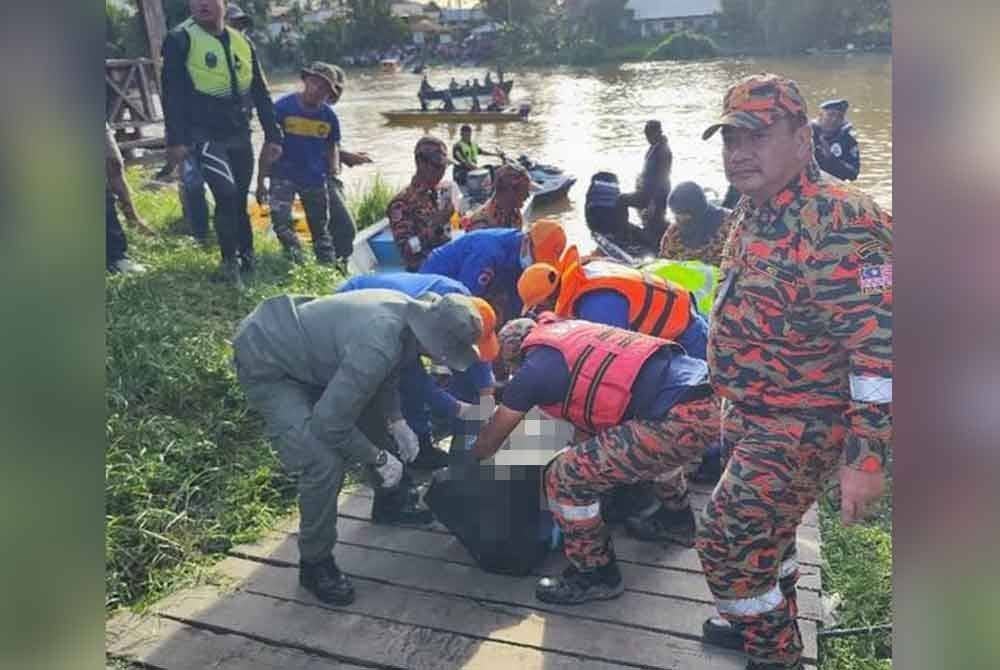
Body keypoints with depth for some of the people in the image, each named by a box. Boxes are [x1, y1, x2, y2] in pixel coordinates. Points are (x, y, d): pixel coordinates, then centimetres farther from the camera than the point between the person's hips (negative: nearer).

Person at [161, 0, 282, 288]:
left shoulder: (242, 42, 10)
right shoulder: (180, 40, -6)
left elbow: (260, 93, 13)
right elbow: (172, 93, -9)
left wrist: (273, 135, 9)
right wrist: (175, 139, -17)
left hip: (239, 135, 5)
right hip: (206, 136, -5)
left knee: (240, 199, 11)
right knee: (227, 195, -17)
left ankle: (247, 257, 25)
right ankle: (231, 261, -1)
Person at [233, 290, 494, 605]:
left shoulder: (408, 312, -10)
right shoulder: (378, 346, -37)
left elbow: (386, 374, 10)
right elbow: (330, 422, -30)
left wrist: (397, 421, -2)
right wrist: (379, 458, -16)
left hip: (307, 350, 9)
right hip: (266, 364, -9)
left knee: (375, 417, 16)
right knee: (325, 463, -19)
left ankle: (390, 504, 38)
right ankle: (314, 564, 4)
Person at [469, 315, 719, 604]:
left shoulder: (533, 369, 3)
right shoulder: (569, 330, 23)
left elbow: (489, 442, 16)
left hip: (679, 419, -9)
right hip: (706, 389, 9)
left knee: (565, 478, -1)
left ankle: (596, 576, 19)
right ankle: (676, 520, 57)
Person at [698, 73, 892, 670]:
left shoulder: (840, 223, -25)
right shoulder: (755, 214, 5)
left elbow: (878, 344, -28)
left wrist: (865, 458, -27)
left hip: (803, 427, -9)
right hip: (756, 419, 9)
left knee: (728, 541, -3)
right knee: (764, 530, 25)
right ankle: (769, 619, 48)